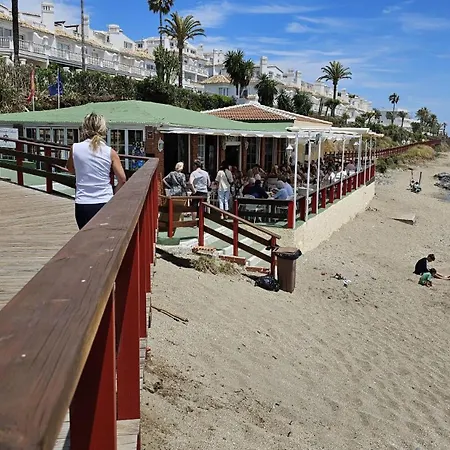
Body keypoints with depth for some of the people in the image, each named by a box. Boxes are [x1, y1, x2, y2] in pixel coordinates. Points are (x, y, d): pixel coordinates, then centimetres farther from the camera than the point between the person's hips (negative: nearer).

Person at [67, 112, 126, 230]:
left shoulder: (75, 148, -1)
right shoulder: (110, 152, -4)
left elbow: (70, 169, 18)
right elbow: (122, 179, -4)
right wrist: (114, 194, 10)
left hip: (82, 204, 1)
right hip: (105, 203, -1)